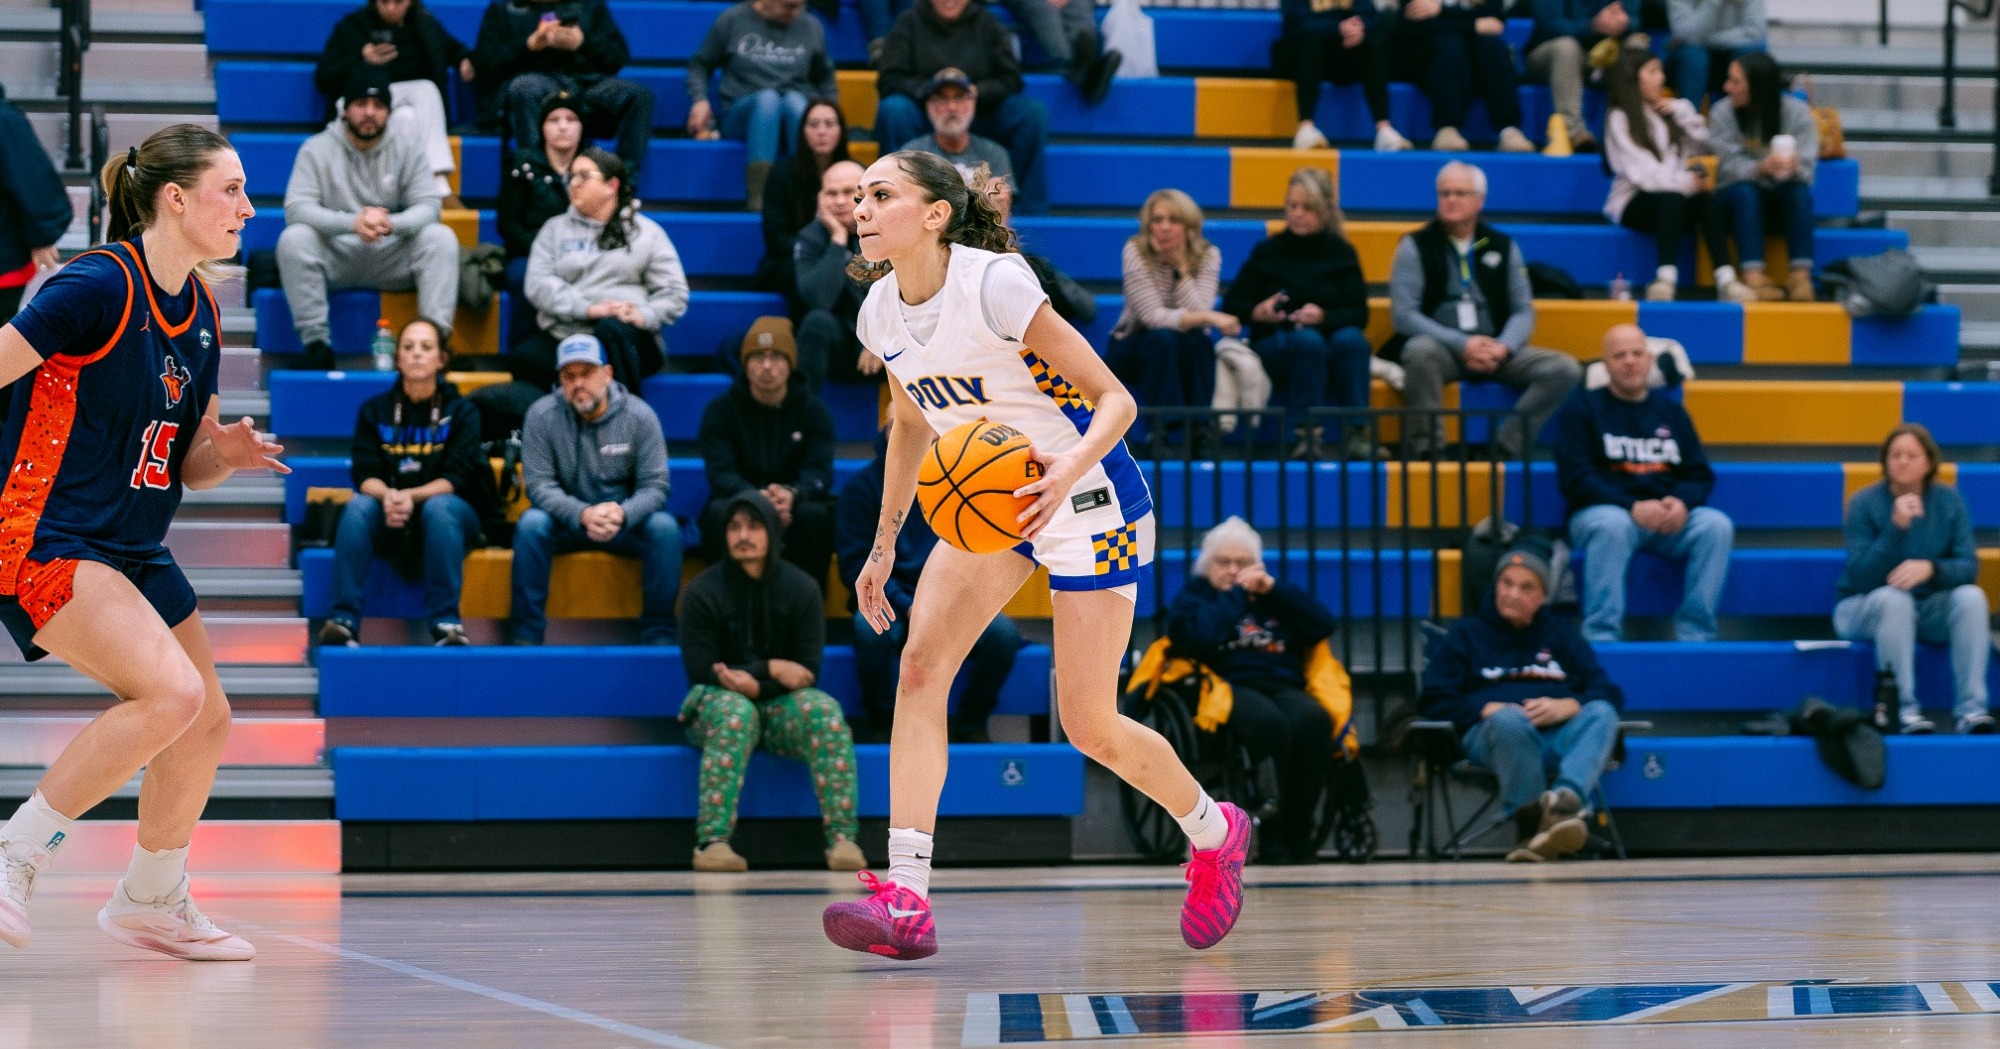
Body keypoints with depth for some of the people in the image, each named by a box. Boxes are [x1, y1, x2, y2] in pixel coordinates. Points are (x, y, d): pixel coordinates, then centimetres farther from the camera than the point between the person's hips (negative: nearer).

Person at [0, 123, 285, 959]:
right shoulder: (100, 286, -17)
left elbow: (188, 467, 16)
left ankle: (152, 902, 32)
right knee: (171, 693, -25)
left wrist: (227, 452, -6)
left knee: (206, 724, 11)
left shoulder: (201, 312, 9)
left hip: (134, 554, 9)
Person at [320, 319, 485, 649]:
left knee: (439, 507, -35)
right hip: (390, 523, 1)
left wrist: (412, 496, -27)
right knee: (359, 505, -29)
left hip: (450, 514, -1)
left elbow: (457, 479, -9)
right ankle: (343, 621, -40)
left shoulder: (461, 410, 1)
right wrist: (387, 496, -28)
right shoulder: (375, 410, 5)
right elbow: (365, 475, -4)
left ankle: (445, 624, -39)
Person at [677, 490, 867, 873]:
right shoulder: (704, 591, -5)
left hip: (781, 703, 2)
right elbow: (701, 672, -10)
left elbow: (807, 671, -5)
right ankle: (712, 841, -45)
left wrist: (756, 683, -23)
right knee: (735, 713, -38)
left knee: (825, 711, -30)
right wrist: (772, 669, -17)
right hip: (717, 701, -2)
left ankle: (843, 838, -35)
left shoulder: (801, 589, -1)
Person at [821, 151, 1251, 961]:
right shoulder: (881, 313, -3)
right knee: (921, 662, -16)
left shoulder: (996, 286, -24)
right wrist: (884, 544, 15)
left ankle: (1214, 832, 27)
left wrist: (1069, 468, -39)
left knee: (1090, 726, -4)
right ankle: (905, 901, -20)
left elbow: (1115, 399, -20)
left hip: (1088, 498, -6)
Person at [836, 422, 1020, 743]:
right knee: (870, 627, -37)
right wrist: (907, 607, -16)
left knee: (1002, 632, -28)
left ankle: (970, 725, -6)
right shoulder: (862, 485, 2)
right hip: (892, 601, -2)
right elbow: (855, 565, -3)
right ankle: (882, 725, -15)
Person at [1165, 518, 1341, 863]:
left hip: (1283, 687, 4)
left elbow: (1324, 625, 11)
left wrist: (1273, 589, 7)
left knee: (1313, 720, -33)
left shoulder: (1271, 598, 27)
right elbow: (1201, 637, -8)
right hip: (1228, 687, -4)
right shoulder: (1192, 598, 17)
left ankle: (1296, 832, -28)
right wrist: (1235, 595, 0)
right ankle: (1267, 832, -32)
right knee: (1269, 723, -38)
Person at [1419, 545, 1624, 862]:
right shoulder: (1467, 634, 23)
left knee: (1602, 714, -32)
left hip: (1561, 734, 2)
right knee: (1509, 720, -38)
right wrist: (1487, 708, -9)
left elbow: (1609, 693, 13)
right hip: (1493, 735, -2)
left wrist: (1566, 706, -9)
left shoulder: (1561, 632, 27)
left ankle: (1567, 798, -59)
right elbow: (1434, 700, 10)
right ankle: (1530, 822, -43)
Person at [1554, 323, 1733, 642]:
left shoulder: (1670, 411, 18)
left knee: (1716, 526, -25)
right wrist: (1633, 507, -20)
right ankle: (1601, 635, -36)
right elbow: (1575, 478, -6)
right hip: (1603, 511, -4)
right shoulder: (1580, 409, 6)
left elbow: (1700, 475, 13)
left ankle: (1695, 634, -23)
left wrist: (1682, 503, -12)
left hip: (1669, 517, 4)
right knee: (1612, 526, -38)